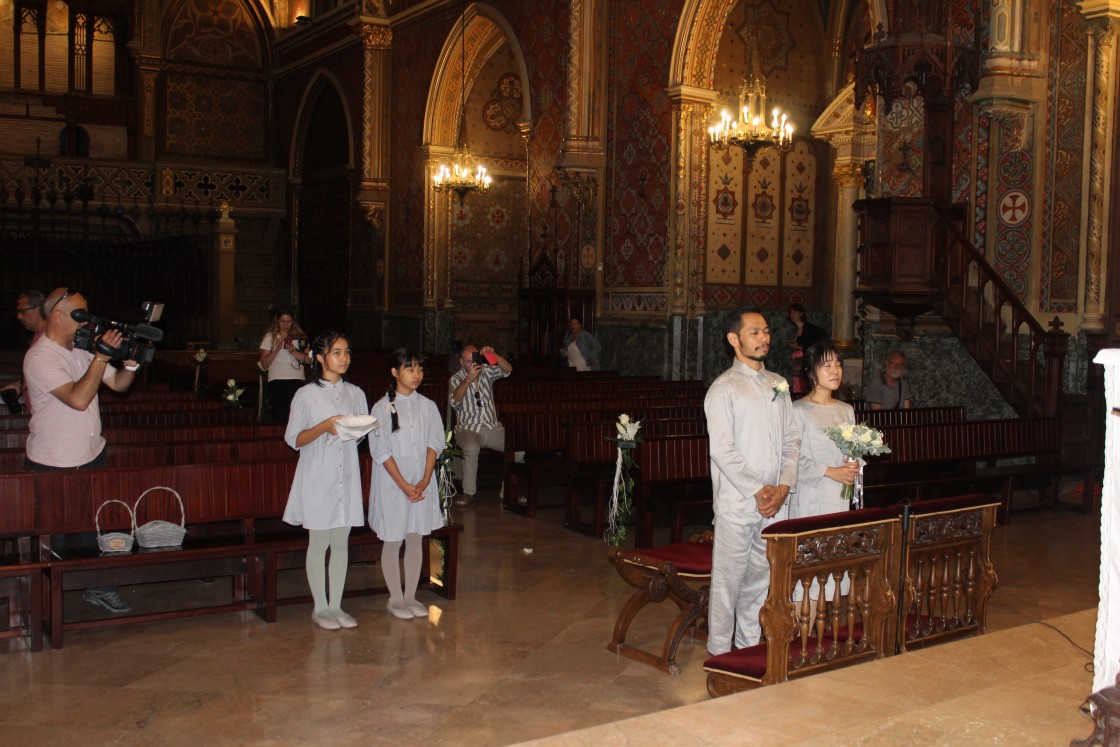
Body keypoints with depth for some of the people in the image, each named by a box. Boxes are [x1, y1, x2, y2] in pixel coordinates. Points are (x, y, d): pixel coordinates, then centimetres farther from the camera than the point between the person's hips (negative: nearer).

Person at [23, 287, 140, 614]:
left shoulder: (84, 350, 6)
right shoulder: (40, 358, -18)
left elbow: (118, 384, 11)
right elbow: (78, 398, -29)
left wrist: (130, 363, -9)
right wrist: (102, 355, -27)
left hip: (91, 456, 7)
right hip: (53, 467, -6)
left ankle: (98, 587, 24)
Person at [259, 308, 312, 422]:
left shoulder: (299, 337, 14)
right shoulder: (270, 337, 10)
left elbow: (309, 360, 4)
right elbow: (264, 364, 2)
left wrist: (293, 351, -8)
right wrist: (277, 349, -9)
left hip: (297, 380, 1)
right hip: (277, 382, -1)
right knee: (281, 417, -7)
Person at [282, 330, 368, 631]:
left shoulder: (355, 393, 7)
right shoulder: (306, 394, -6)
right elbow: (294, 439, -6)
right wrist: (324, 428, -21)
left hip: (347, 476, 4)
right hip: (318, 478, -4)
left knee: (341, 542, 9)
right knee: (318, 542, 4)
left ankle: (336, 605, 19)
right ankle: (320, 608, 15)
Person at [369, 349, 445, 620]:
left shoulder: (428, 406, 4)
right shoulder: (383, 407, -7)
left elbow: (434, 444, 2)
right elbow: (381, 451, -9)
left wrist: (424, 481, -10)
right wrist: (405, 485, -14)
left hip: (422, 483, 4)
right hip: (392, 483, -3)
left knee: (416, 539, 9)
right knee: (392, 541, 3)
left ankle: (410, 596, 20)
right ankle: (395, 599, 15)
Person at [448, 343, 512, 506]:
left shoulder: (486, 371, 11)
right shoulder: (456, 379, 3)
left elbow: (508, 370, -3)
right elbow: (454, 401, -16)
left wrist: (493, 356, -19)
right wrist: (468, 380, -27)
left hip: (493, 427, 3)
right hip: (469, 429, -3)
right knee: (471, 447, -37)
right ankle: (469, 492, -26)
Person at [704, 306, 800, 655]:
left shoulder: (778, 385, 14)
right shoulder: (723, 388, -6)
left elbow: (792, 439, 12)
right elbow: (721, 450, -13)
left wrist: (784, 485, -3)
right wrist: (758, 491, -14)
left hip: (775, 501, 6)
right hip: (737, 502, -6)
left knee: (761, 576, 13)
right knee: (728, 577, 0)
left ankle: (750, 646, 25)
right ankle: (720, 652, 10)